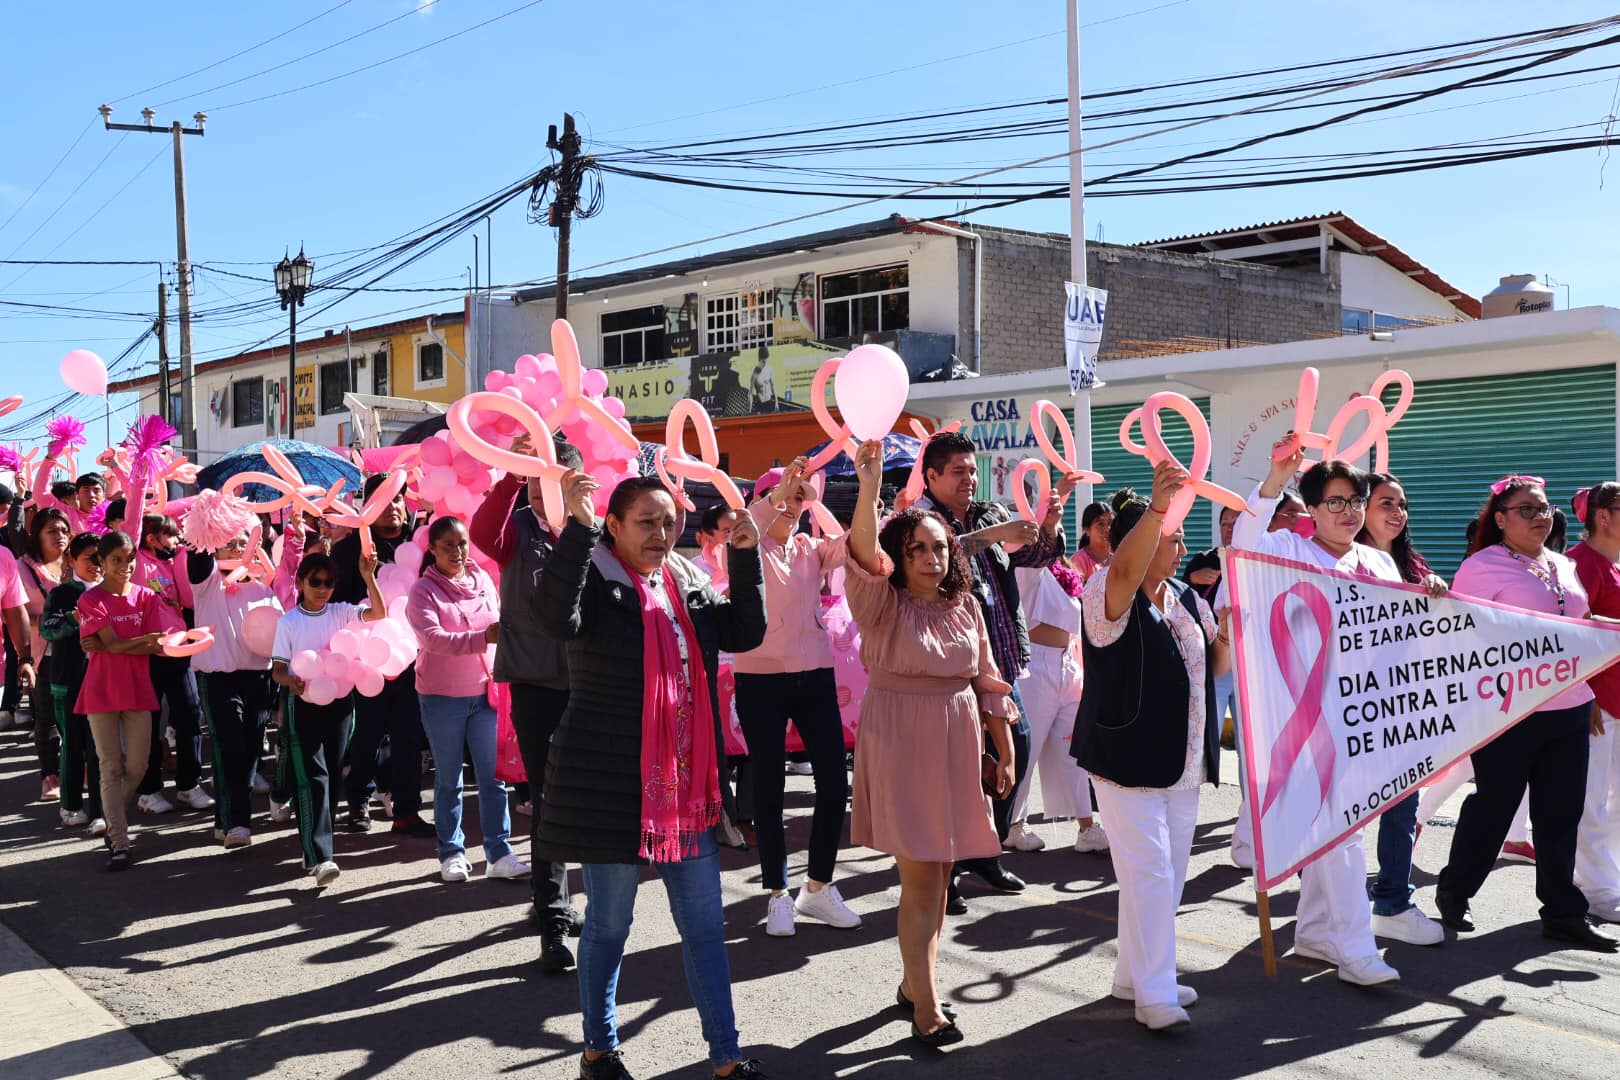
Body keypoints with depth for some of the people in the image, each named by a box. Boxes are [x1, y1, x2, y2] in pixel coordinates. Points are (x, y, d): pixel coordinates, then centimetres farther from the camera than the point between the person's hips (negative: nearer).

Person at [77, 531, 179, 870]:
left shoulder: (145, 597, 4)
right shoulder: (91, 600, -5)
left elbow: (156, 648, -5)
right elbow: (114, 643, -14)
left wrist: (106, 647, -14)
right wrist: (147, 639, -19)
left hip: (138, 689, 3)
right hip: (102, 690, -3)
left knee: (137, 766, 4)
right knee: (111, 768, 2)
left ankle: (115, 820, 31)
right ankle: (119, 843, 3)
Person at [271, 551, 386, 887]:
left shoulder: (341, 612, 4)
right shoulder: (288, 621, 0)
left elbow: (379, 614, -10)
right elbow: (278, 668, 0)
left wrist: (368, 578, -23)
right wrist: (291, 681, -22)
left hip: (340, 700, 3)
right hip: (304, 704, -3)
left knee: (333, 776, 8)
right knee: (313, 777, -11)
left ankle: (316, 844, 23)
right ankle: (319, 857, -18)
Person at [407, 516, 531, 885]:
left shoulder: (483, 580, 6)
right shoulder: (423, 590, -7)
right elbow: (432, 639, -21)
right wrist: (482, 638, -33)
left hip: (485, 693, 3)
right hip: (442, 697, -3)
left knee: (493, 777, 2)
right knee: (449, 780, 7)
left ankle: (499, 854, 7)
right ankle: (452, 854, 17)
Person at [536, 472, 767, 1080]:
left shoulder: (688, 585, 11)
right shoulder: (596, 581, -9)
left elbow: (746, 632, 8)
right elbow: (558, 619, -30)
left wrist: (745, 556, -1)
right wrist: (576, 526, -34)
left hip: (686, 786, 6)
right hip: (611, 785, -6)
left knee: (705, 925, 10)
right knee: (609, 924, 9)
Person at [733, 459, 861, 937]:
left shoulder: (812, 549, 9)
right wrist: (781, 488, -37)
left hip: (815, 676, 4)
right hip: (760, 679, -3)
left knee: (835, 781, 2)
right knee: (768, 787, 3)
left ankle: (818, 887, 19)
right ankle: (778, 894, 15)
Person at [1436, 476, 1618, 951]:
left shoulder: (1564, 567, 14)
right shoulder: (1482, 567, -7)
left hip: (1569, 710, 6)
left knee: (1560, 813, 10)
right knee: (1493, 807, 4)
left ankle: (1563, 914, 18)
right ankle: (1453, 892, 22)